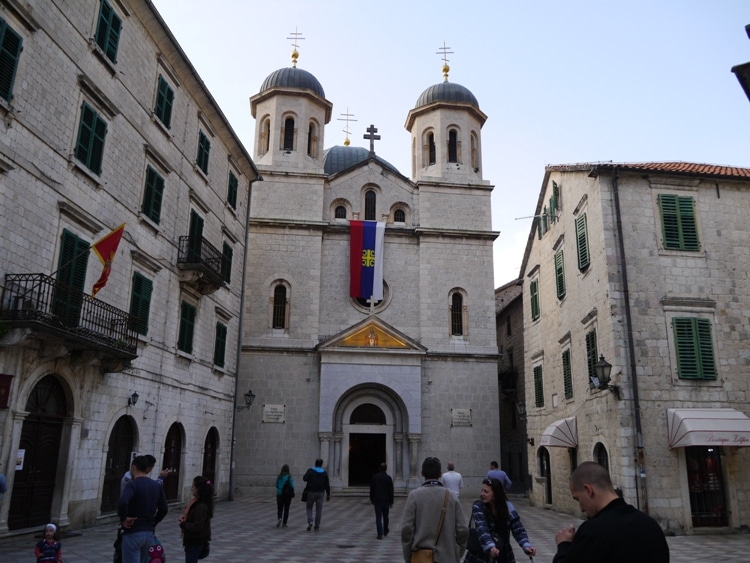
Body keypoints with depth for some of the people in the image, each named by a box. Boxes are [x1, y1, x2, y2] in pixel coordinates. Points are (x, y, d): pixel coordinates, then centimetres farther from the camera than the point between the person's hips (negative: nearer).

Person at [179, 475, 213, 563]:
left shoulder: (201, 506, -25)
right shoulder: (196, 502, 7)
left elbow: (197, 527, -27)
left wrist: (183, 524, -14)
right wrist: (184, 517, -1)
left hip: (196, 542, -10)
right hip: (192, 540, 10)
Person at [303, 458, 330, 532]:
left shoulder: (310, 470, -4)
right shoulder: (324, 473, 4)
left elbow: (305, 478, -16)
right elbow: (327, 485, 3)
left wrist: (304, 476, 7)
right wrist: (328, 494, 8)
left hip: (311, 492, -2)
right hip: (320, 493, 2)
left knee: (309, 507, 13)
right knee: (319, 510, 5)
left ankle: (310, 521, -8)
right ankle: (317, 527, 5)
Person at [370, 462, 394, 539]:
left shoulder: (374, 477, -1)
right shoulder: (388, 478, -7)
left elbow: (371, 489, 3)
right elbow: (391, 491, -5)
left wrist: (372, 499, 12)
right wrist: (391, 501, 2)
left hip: (377, 500, 0)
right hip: (386, 500, 0)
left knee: (378, 517, 0)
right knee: (385, 516, 17)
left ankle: (380, 533, -10)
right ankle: (385, 531, 31)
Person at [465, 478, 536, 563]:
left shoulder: (508, 508, -7)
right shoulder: (478, 506, -13)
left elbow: (518, 530, -11)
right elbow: (481, 528, -27)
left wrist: (526, 545, -31)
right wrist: (490, 546, -44)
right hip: (480, 556, -1)